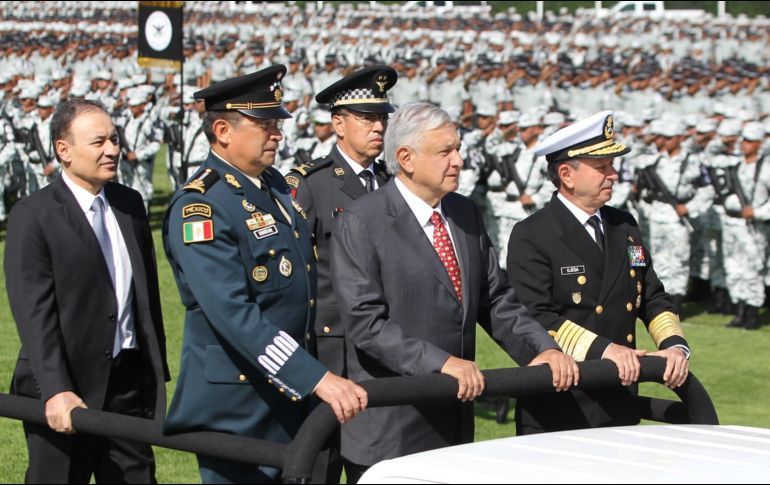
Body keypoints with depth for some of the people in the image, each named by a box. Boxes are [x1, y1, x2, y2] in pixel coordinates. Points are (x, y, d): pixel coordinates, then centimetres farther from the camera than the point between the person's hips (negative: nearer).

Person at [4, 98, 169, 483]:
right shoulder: (33, 216, -9)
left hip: (129, 381, 6)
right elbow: (33, 312, -16)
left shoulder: (129, 203, 11)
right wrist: (55, 391, -24)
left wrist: (157, 374, 14)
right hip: (65, 390, -6)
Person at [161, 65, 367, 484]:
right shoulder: (199, 207, -18)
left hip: (291, 397, 8)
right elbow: (233, 313, -27)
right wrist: (317, 379, -33)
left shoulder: (275, 184, 11)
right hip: (235, 406, -8)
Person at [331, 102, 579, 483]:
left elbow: (496, 300, 12)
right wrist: (441, 362, -26)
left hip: (454, 421, 6)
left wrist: (543, 349, -4)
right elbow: (365, 321, -18)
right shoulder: (361, 223, -10)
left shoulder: (465, 214, 11)